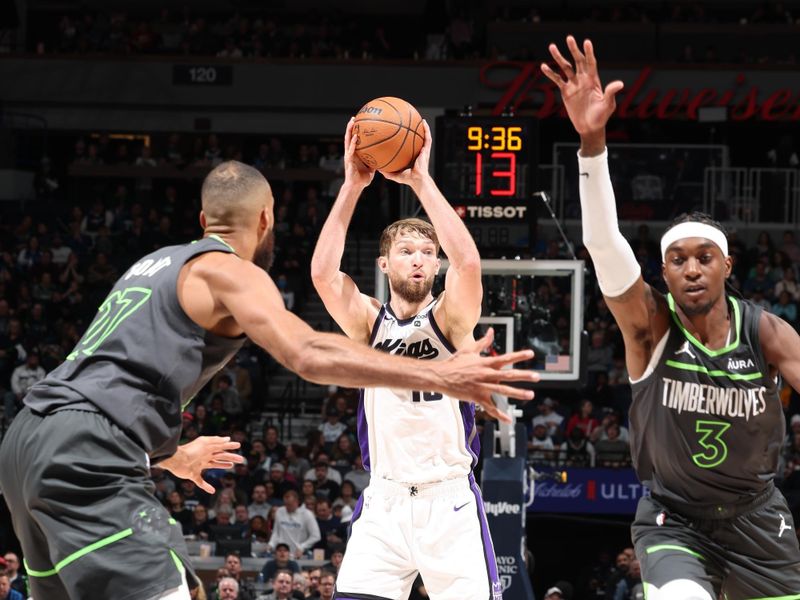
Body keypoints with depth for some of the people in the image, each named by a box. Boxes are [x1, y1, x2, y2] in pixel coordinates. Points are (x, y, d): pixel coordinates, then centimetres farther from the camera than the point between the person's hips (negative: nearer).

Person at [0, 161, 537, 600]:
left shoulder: (158, 264, 27)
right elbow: (309, 354, -18)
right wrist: (440, 377, -23)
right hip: (89, 461, -10)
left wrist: (171, 455, 54)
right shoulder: (230, 271, -1)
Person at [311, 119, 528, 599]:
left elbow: (468, 262, -23)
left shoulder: (450, 319, -2)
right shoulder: (368, 322, 4)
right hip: (385, 501, 2)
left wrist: (421, 181, -22)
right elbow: (323, 272, -14)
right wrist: (353, 186, -18)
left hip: (449, 501, -2)